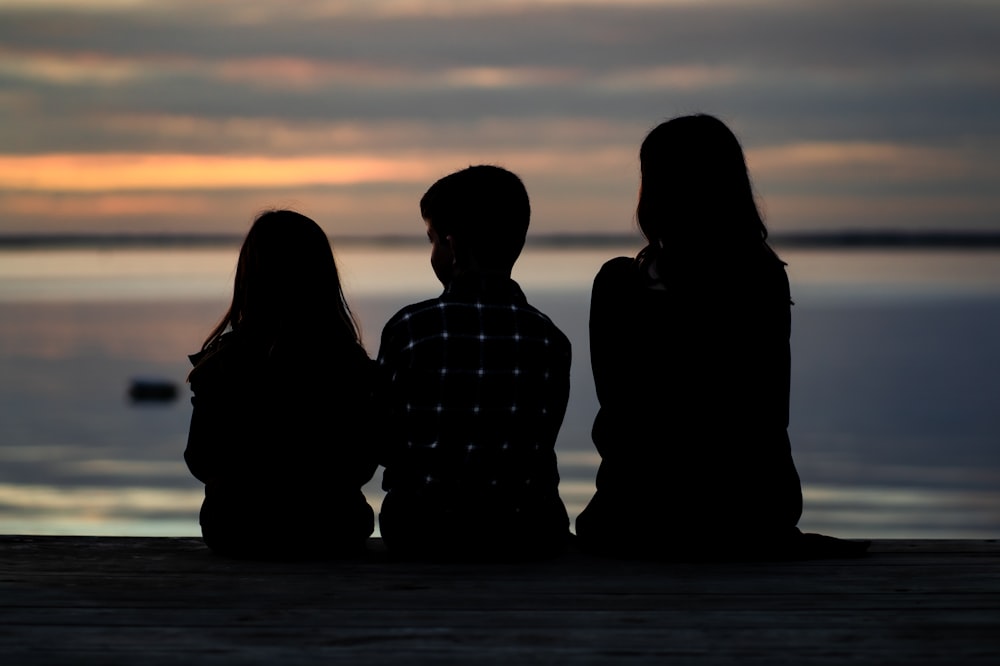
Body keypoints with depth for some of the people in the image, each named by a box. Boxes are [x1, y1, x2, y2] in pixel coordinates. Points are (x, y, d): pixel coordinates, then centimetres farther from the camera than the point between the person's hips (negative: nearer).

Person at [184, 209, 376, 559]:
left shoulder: (220, 364, -14)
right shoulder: (350, 363, -13)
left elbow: (201, 463, -2)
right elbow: (362, 465, -2)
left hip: (239, 534, 0)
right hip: (332, 535, 0)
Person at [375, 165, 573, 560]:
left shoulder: (410, 328, -10)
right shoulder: (549, 341, -4)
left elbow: (383, 443, -2)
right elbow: (541, 446, 4)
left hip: (420, 534, -1)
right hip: (524, 539, 1)